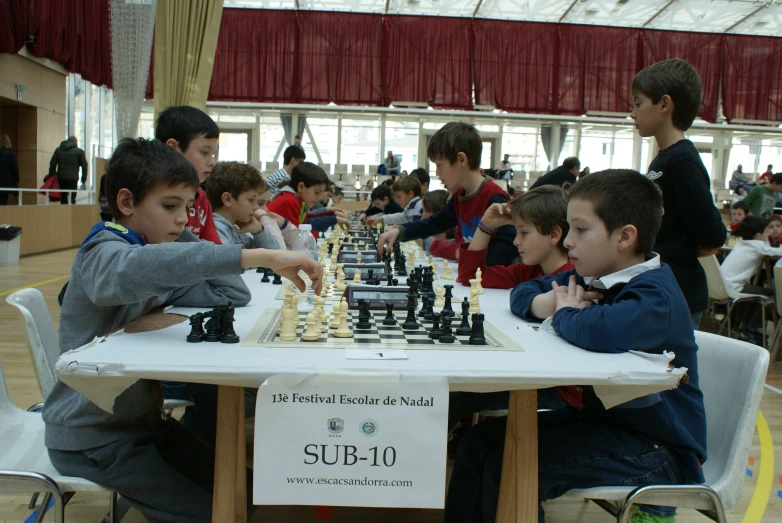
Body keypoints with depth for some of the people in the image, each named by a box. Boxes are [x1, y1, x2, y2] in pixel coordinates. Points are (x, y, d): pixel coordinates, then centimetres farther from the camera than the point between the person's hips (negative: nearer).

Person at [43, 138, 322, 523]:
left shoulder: (161, 256, 5)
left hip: (142, 418, 8)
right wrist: (263, 257, -52)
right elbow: (135, 268, -46)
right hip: (93, 436, -8)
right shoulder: (103, 252, -19)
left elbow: (232, 295, -1)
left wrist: (186, 235, -3)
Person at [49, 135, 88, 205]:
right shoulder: (79, 151, 2)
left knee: (63, 197, 12)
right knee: (72, 198, -4)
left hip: (61, 177, 4)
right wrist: (84, 178, 5)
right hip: (73, 178, -3)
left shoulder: (58, 150, 13)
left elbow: (52, 164, 9)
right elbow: (84, 165, 0)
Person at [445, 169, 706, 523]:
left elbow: (605, 331, -45)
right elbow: (523, 293, 14)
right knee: (482, 442, -5)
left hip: (658, 449, -8)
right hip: (600, 415, 9)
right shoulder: (592, 278, 5)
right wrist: (546, 303, -12)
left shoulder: (655, 295, -23)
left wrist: (566, 314, -20)